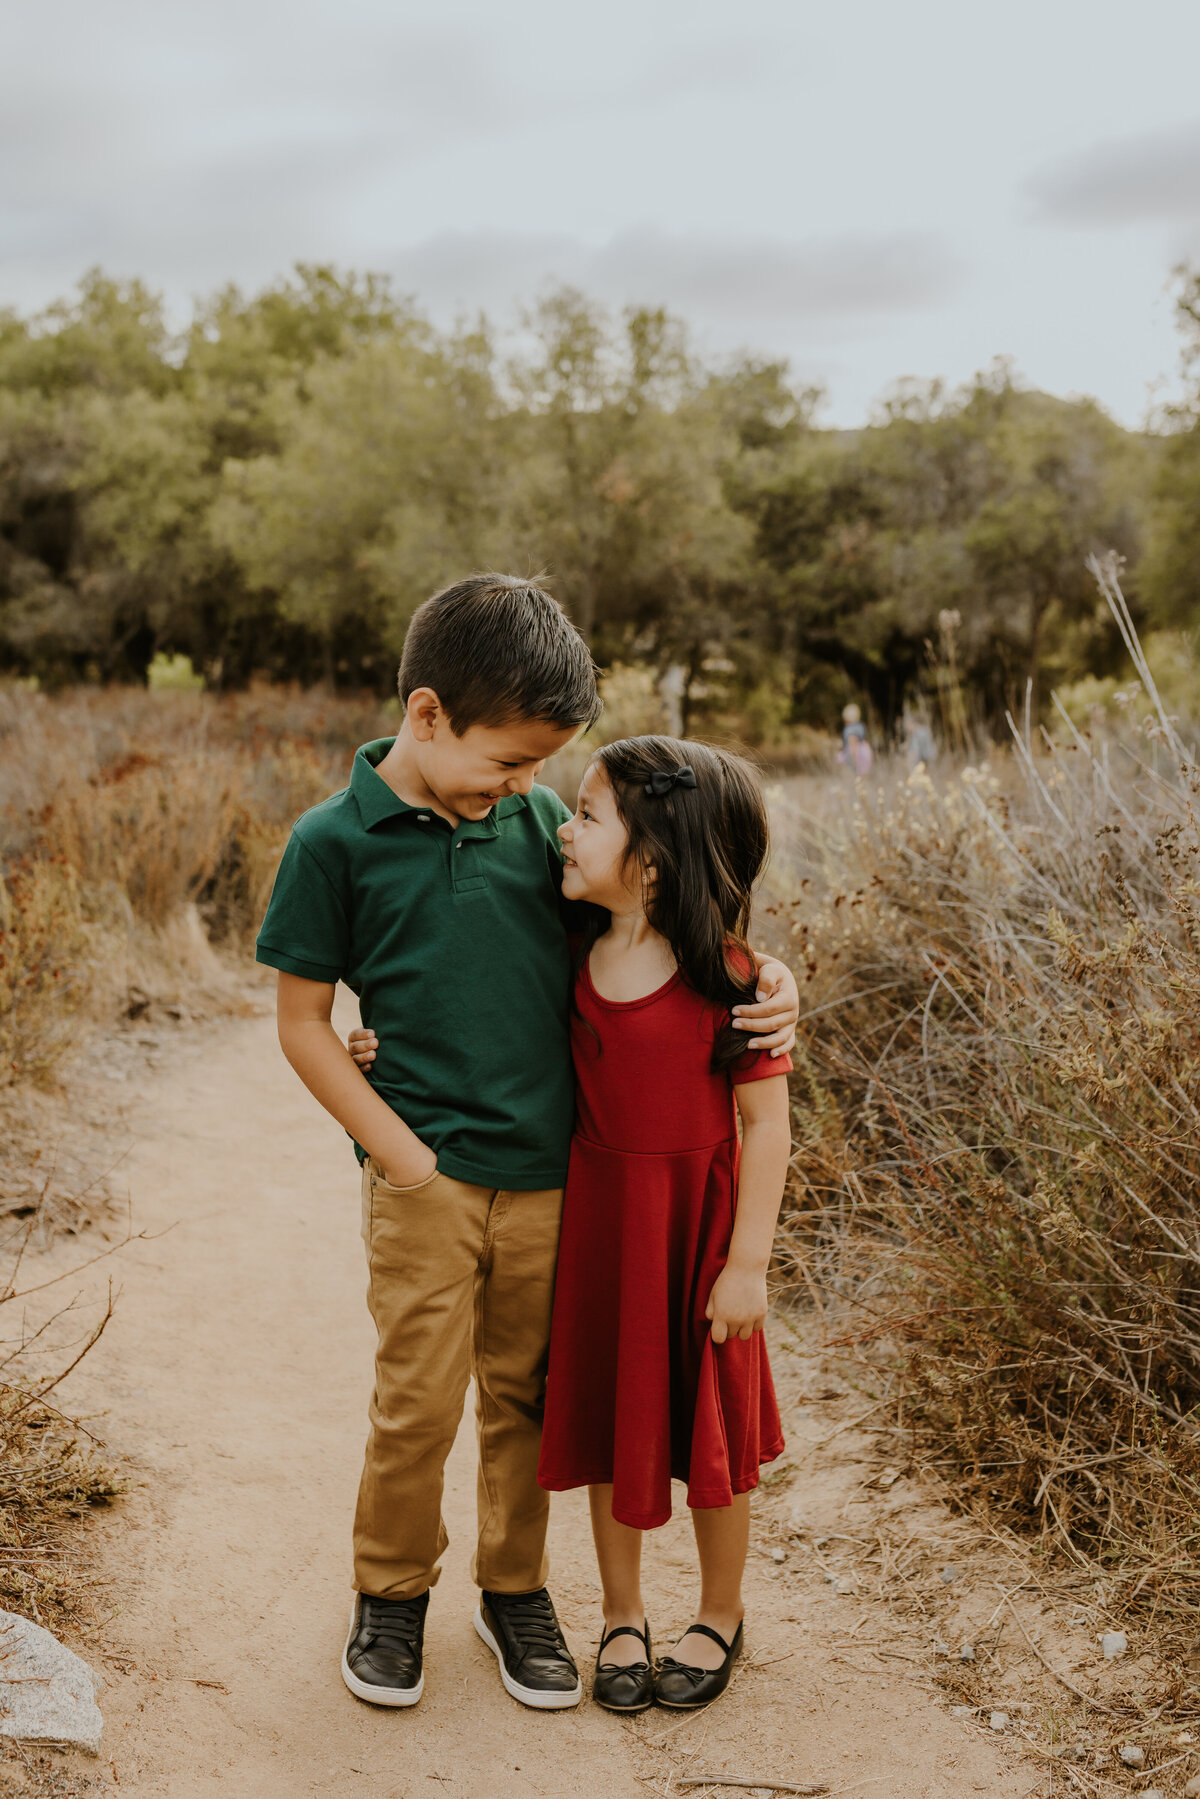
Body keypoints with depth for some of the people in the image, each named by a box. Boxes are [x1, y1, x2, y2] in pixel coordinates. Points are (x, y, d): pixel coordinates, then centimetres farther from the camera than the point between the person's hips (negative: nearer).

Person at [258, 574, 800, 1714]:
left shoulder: (539, 818, 2)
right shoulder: (335, 841, -7)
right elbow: (303, 1024, -3)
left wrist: (762, 984, -4)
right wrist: (403, 1154, -9)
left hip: (552, 1175, 4)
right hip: (427, 1180, -3)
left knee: (526, 1395, 15)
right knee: (419, 1401, 3)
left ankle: (515, 1588, 35)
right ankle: (391, 1591, 29)